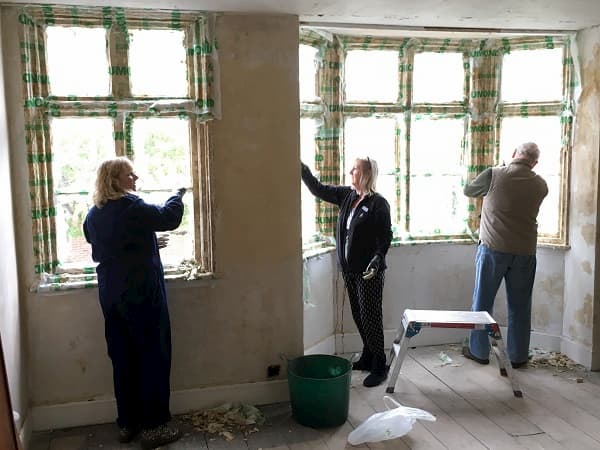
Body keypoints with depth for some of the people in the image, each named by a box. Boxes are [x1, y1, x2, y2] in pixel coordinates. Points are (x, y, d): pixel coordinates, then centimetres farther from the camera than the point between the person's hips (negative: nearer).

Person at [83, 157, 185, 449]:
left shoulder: (94, 213, 9)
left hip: (110, 295, 7)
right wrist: (178, 194, 5)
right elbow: (168, 218, -16)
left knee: (123, 359, 13)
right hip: (142, 293, -7)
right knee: (154, 357, 2)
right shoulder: (131, 206, -15)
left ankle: (127, 424, 23)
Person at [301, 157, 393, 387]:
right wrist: (301, 167, 6)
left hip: (369, 272, -7)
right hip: (350, 269, 7)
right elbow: (318, 189, 12)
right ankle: (367, 357, 30)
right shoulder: (347, 195, 8)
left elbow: (386, 237, -14)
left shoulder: (379, 204, -12)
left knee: (370, 318, -3)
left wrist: (378, 259, -28)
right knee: (358, 316, 15)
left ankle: (379, 367, 7)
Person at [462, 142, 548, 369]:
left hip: (493, 248, -2)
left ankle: (479, 351, 18)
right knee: (519, 306, 11)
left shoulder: (494, 175, -8)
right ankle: (517, 356, 19)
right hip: (525, 252, 2)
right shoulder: (541, 185, 1)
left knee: (482, 301, 10)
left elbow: (468, 190, 7)